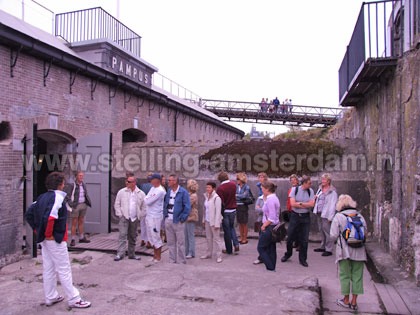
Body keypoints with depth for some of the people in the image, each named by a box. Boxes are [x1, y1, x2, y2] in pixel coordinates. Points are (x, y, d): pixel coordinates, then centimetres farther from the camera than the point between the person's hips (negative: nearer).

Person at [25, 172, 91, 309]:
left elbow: (28, 214, 12)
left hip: (45, 240, 9)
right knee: (64, 270, -1)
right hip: (55, 240, -9)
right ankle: (74, 299, 8)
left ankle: (51, 297, 28)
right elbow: (49, 217, -32)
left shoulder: (42, 197, 8)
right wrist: (49, 234, -18)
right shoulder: (58, 198, -19)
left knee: (48, 269, 16)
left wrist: (38, 231, 10)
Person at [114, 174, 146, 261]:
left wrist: (140, 216, 1)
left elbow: (144, 207, 7)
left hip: (135, 219, 2)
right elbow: (117, 204, 5)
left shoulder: (141, 193, 2)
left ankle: (132, 254, 21)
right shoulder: (121, 192, 0)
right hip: (124, 217, -2)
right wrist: (119, 214, -3)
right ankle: (120, 254, -5)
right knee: (122, 235, -9)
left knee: (133, 237, 11)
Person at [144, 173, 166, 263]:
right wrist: (147, 199, -7)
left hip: (155, 217, -9)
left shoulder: (160, 191, -18)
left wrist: (146, 199, -1)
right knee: (151, 236, 15)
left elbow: (147, 201, -19)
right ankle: (155, 255, 26)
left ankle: (158, 257, 10)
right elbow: (146, 200, 11)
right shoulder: (152, 188, 12)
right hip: (149, 215, 9)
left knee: (156, 237, -1)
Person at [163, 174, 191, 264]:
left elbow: (187, 207, -11)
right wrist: (165, 215, 6)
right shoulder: (168, 191, 9)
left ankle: (181, 261, 14)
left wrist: (182, 218, -12)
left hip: (178, 221, -6)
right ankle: (172, 260, 25)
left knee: (180, 243, 3)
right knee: (170, 242, 14)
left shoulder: (183, 192, -9)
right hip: (168, 220, 6)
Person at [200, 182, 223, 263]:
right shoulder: (206, 197, 9)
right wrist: (204, 220, 12)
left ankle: (219, 256, 7)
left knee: (216, 238, -1)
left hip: (214, 221, -7)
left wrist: (216, 223, -18)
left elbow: (218, 211, -16)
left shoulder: (216, 198, -14)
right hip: (207, 221, 7)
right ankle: (209, 254, 27)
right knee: (208, 238, 15)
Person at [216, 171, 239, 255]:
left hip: (225, 211, -5)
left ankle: (229, 250, 15)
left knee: (227, 230, 6)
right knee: (232, 227, 23)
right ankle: (236, 244, 9)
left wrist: (220, 213, -11)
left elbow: (220, 202, -20)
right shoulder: (233, 184, -1)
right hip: (233, 210, 5)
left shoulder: (220, 188, -19)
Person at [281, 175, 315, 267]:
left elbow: (311, 204, -11)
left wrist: (299, 203, -15)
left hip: (305, 217, 1)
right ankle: (288, 254, 32)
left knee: (304, 239, 5)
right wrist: (306, 205, -12)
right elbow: (292, 204, -15)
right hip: (295, 215, -1)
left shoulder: (310, 191, -1)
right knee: (290, 237, 8)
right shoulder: (295, 189, -6)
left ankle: (302, 259, 21)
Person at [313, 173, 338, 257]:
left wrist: (330, 217, -19)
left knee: (327, 232, -5)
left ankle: (329, 249, 2)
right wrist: (315, 198, 3)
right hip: (319, 213, 8)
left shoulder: (332, 192, -11)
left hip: (326, 214, -8)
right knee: (322, 231, 16)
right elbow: (317, 199, 27)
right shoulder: (320, 189, 13)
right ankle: (323, 247, 27)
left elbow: (333, 205, -14)